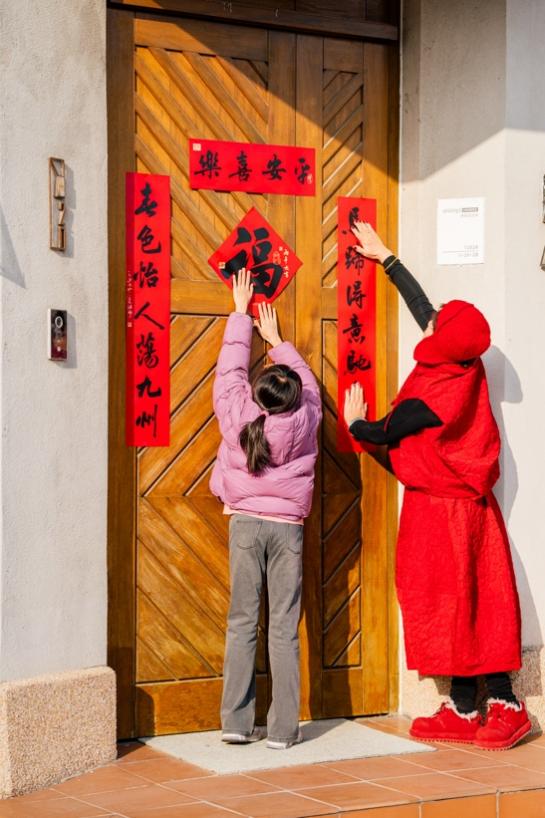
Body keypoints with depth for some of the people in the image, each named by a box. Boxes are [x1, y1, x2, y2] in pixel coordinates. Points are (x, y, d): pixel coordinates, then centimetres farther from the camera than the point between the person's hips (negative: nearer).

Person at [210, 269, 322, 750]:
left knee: (242, 622, 6)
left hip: (245, 523, 1)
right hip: (288, 526, -1)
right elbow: (308, 381, 11)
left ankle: (237, 722, 5)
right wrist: (277, 340, 24)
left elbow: (232, 366, 6)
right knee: (285, 628, 1)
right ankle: (283, 729, 1)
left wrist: (241, 313, 18)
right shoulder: (304, 419, -9)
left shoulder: (237, 413, -10)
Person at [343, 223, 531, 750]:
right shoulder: (468, 367, -2)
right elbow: (421, 306, 10)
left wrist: (354, 421, 16)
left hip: (440, 508, -8)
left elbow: (382, 435, -6)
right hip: (471, 503, 8)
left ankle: (465, 711, 7)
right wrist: (384, 257, 19)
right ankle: (503, 704, 10)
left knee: (447, 606, 0)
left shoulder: (426, 400, -24)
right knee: (480, 603, 9)